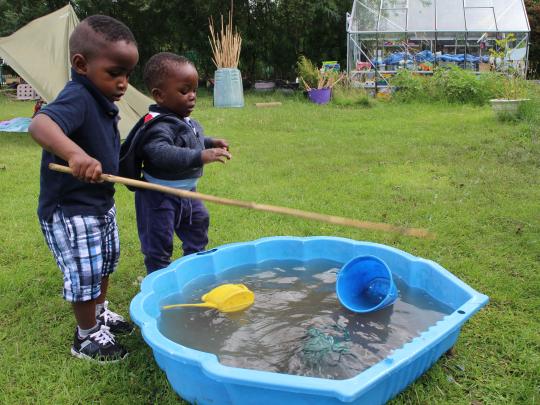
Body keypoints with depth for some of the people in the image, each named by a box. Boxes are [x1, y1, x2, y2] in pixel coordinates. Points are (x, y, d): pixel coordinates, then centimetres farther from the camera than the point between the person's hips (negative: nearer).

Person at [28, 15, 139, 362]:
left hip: (101, 202, 10)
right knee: (85, 274, 3)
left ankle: (100, 313, 47)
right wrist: (75, 154, -61)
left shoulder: (103, 102, 2)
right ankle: (87, 337, 24)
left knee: (106, 262, 25)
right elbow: (40, 124, -46)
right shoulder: (77, 99, -26)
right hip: (69, 210, -10)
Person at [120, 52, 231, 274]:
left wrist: (210, 143, 13)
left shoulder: (185, 120, 4)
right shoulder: (158, 126, -27)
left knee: (198, 223, 26)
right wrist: (200, 156, -51)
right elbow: (162, 153, -45)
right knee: (158, 242, 1)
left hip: (186, 191, 10)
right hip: (159, 197, -10)